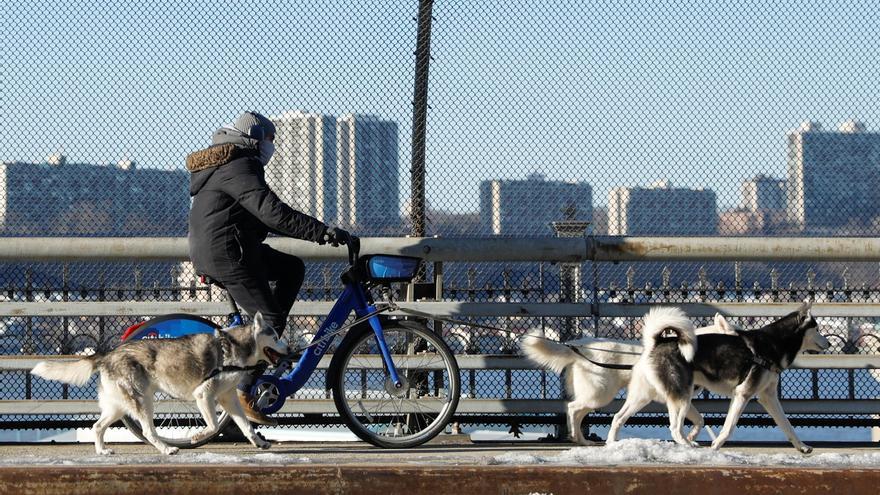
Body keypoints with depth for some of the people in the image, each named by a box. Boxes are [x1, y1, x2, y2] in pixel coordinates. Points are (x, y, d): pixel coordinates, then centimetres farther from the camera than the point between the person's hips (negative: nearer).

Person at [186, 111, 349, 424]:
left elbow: (261, 216, 24)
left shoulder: (226, 167, 21)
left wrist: (316, 232, 19)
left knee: (292, 269, 15)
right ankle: (245, 392, -7)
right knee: (269, 316, -7)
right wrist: (321, 231, -26)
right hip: (226, 252, -10)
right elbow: (271, 211, -25)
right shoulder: (239, 167, -14)